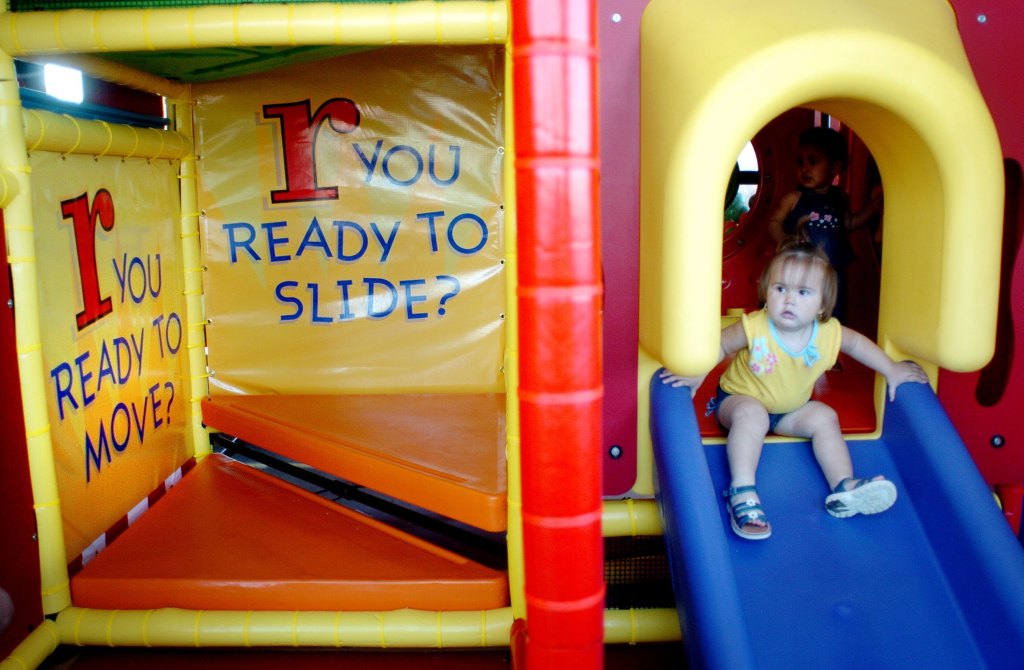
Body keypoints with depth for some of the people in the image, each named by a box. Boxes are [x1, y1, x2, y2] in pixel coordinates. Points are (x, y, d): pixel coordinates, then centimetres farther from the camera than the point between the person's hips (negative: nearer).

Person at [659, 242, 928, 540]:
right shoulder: (754, 328, -29)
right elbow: (719, 344, -15)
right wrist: (696, 373, -30)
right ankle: (742, 492, -37)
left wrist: (891, 370, 10)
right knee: (752, 414, -33)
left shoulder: (829, 333, -17)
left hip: (789, 410, 5)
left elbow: (857, 342, 5)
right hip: (738, 400, -5)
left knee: (824, 417, -11)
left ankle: (843, 487, -10)